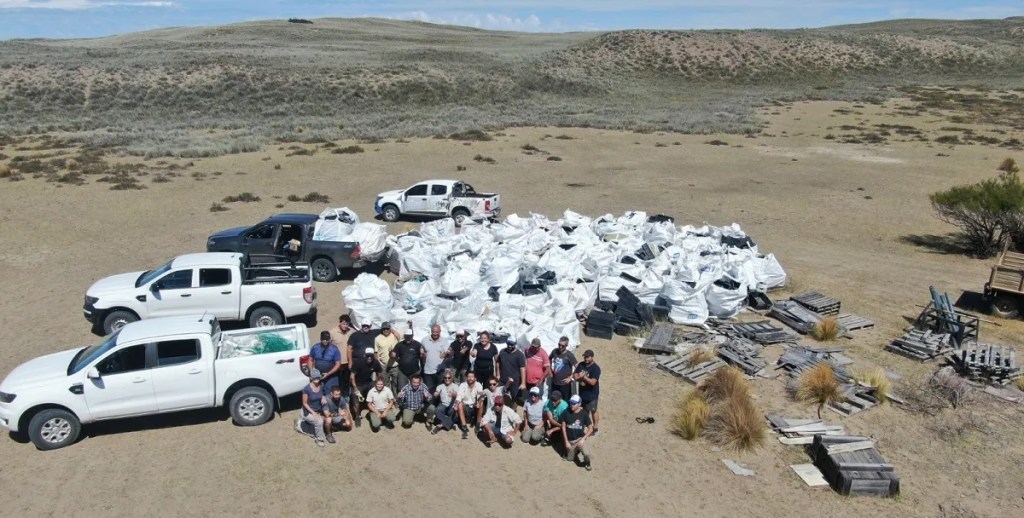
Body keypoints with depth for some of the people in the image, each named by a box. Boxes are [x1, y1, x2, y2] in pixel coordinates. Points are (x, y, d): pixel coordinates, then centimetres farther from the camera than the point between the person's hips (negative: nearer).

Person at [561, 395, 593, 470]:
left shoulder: (584, 414, -14)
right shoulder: (566, 413, -12)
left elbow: (590, 429, -6)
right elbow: (563, 427, -3)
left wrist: (583, 439, -17)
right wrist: (566, 442, -6)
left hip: (580, 438, -2)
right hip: (570, 440, 2)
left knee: (587, 454, -26)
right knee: (569, 458, 9)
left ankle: (587, 463, 8)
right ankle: (576, 449, 37)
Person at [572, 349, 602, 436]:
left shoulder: (596, 368, -20)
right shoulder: (581, 365, -2)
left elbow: (592, 382, -26)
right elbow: (575, 376, -2)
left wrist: (583, 376, -23)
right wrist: (581, 377, -23)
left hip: (592, 394, -5)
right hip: (582, 393, 6)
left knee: (593, 411, 8)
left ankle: (595, 429, 21)